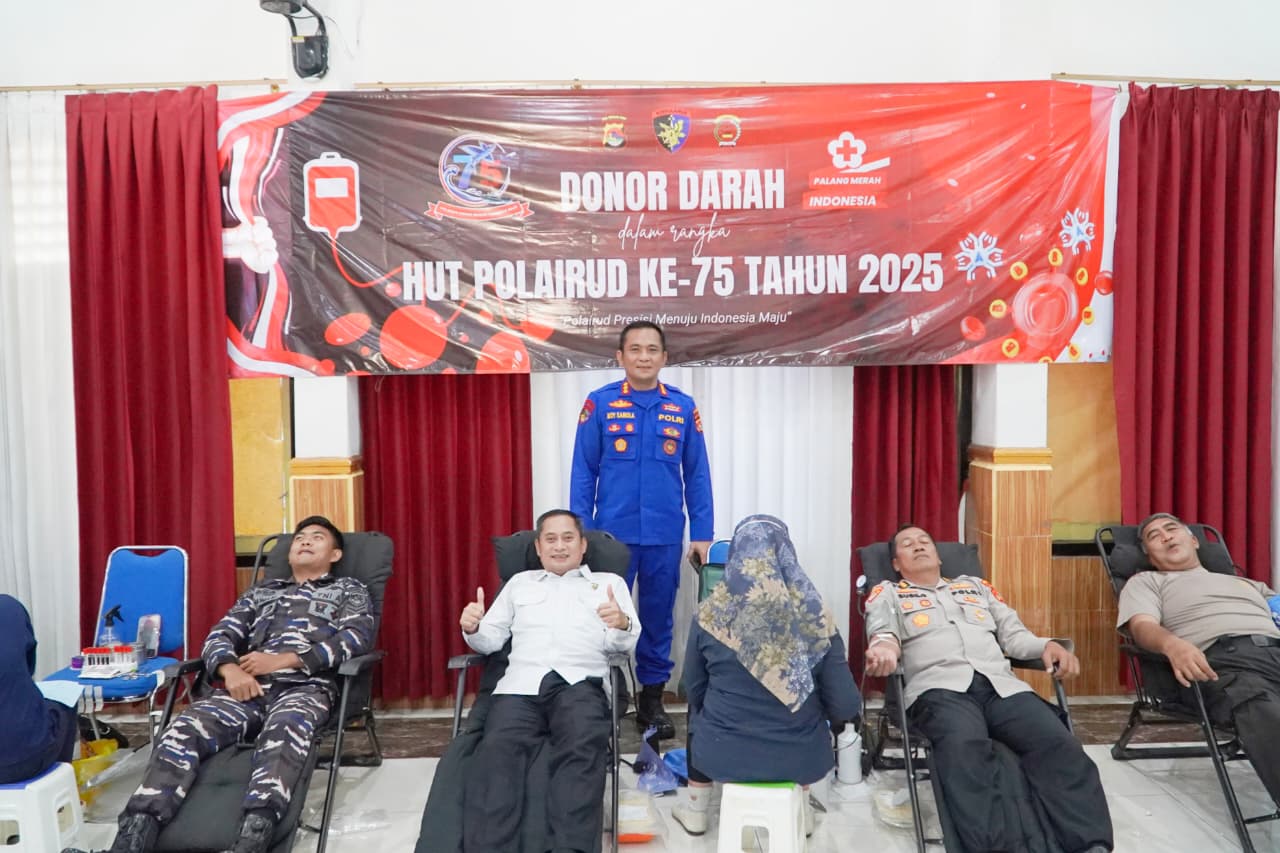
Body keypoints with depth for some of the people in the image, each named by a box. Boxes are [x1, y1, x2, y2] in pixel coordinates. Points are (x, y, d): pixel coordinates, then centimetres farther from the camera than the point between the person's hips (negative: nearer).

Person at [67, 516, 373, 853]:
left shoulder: (349, 590, 20)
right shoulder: (260, 592, 31)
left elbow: (356, 637, 0)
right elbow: (219, 637, 18)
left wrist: (284, 659, -11)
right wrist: (230, 669, -8)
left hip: (305, 687, -4)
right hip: (248, 685, 4)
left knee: (283, 733, -39)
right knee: (184, 730, -27)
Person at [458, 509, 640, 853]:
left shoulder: (610, 583, 23)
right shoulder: (520, 583, 29)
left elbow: (624, 644, 11)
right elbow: (491, 640, 23)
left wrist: (622, 623, -14)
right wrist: (472, 629, -1)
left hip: (579, 684, -1)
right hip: (521, 682, 2)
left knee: (583, 750, -33)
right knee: (498, 749, -29)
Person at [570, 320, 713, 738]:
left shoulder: (684, 407, 2)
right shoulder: (599, 403, -2)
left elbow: (697, 475, 4)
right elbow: (583, 472, -1)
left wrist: (702, 533, 1)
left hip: (665, 536, 2)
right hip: (611, 532, -1)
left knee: (658, 617, 12)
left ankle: (652, 698, 27)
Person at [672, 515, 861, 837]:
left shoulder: (711, 612, -11)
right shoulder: (814, 614, -12)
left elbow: (694, 689, 3)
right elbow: (846, 706, -10)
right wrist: (830, 718, 13)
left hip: (722, 752, 0)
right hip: (800, 755, 1)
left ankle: (695, 809, 43)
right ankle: (801, 810, 42)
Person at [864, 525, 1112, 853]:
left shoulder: (975, 585, 34)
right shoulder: (887, 594, 23)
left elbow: (1014, 634, 26)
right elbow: (884, 632, 2)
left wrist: (1047, 646, 2)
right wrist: (884, 648, -24)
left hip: (1000, 683, 4)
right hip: (939, 686, -3)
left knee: (1058, 744, -26)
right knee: (965, 748, -37)